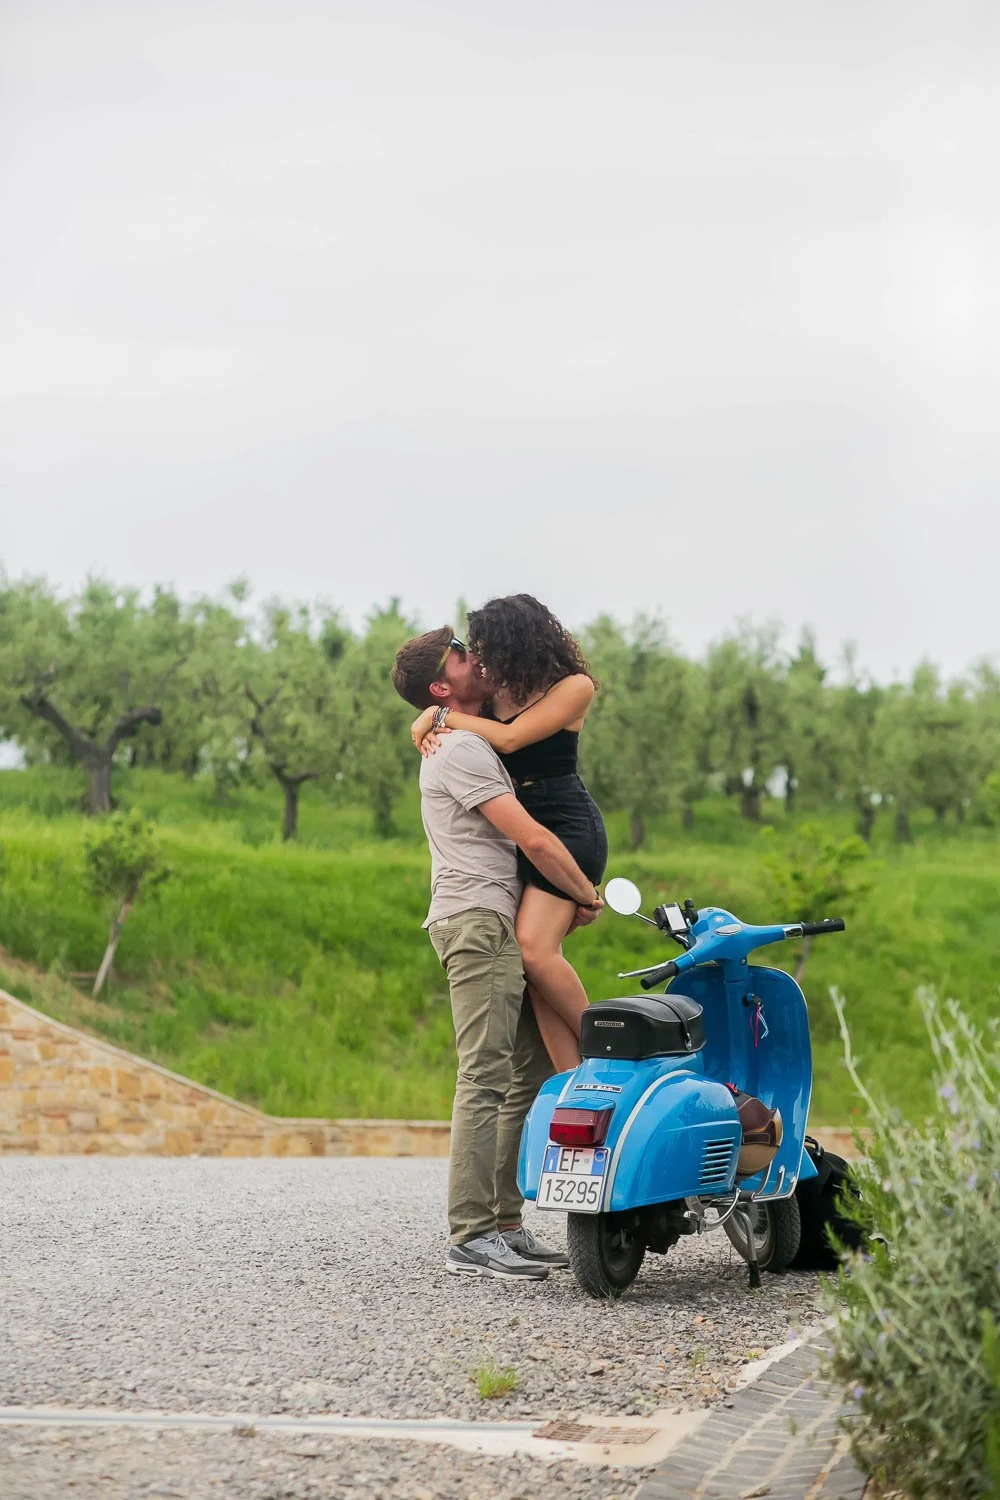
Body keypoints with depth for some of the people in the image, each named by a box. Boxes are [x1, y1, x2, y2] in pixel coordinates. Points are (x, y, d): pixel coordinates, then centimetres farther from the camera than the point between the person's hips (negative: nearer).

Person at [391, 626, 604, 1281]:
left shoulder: (471, 744, 24)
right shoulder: (462, 749, -9)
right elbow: (533, 839, -14)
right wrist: (588, 896, 0)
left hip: (504, 927, 10)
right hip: (477, 923, -10)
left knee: (532, 1072, 9)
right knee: (486, 1077, -15)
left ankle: (506, 1223, 10)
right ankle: (471, 1236, -19)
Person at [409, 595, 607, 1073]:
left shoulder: (574, 686, -4)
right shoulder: (496, 689, 16)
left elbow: (510, 738, -15)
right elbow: (428, 718, 21)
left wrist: (442, 715, -8)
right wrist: (426, 728, -3)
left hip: (568, 824, -6)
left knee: (535, 948, -22)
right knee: (535, 956, -9)